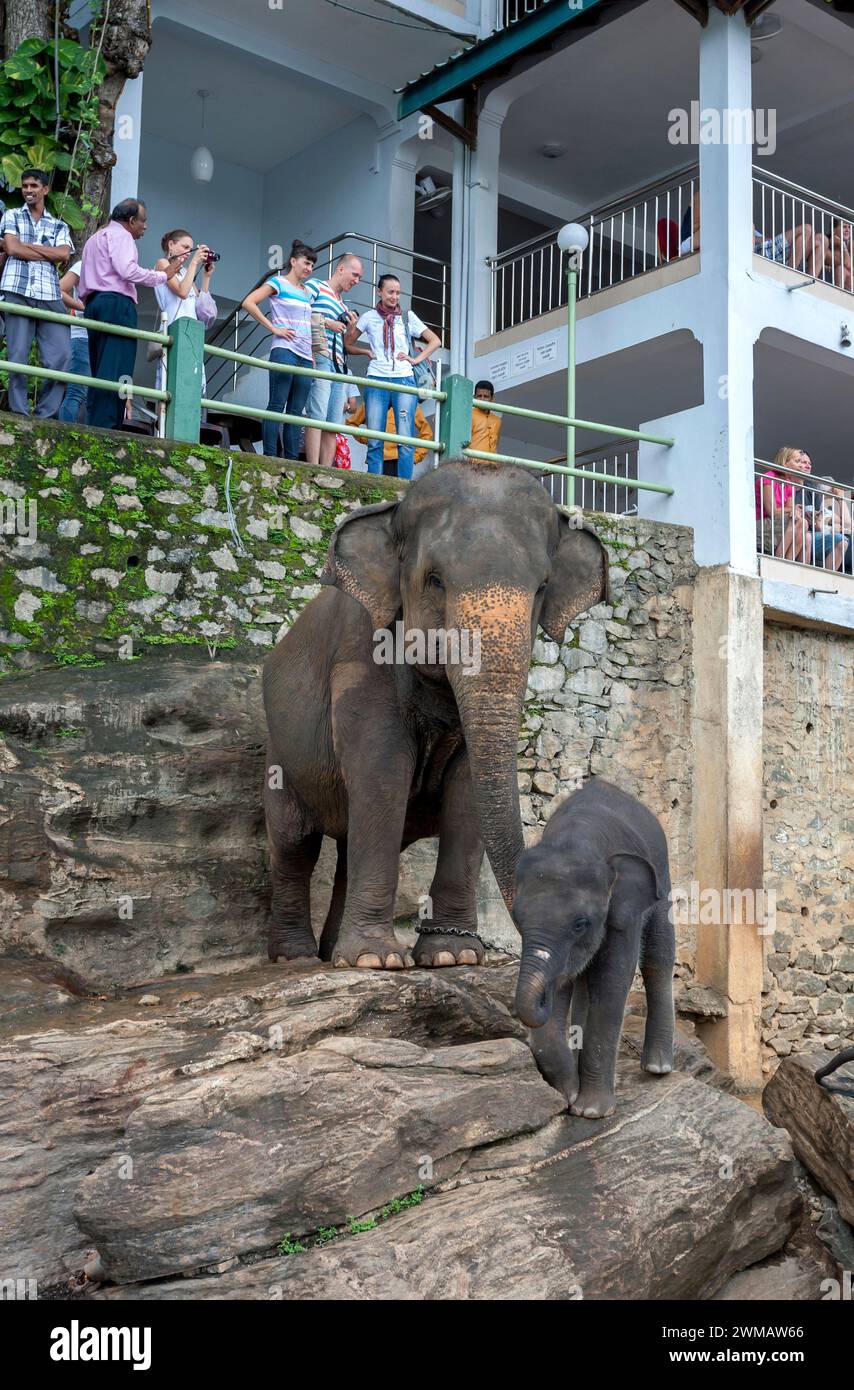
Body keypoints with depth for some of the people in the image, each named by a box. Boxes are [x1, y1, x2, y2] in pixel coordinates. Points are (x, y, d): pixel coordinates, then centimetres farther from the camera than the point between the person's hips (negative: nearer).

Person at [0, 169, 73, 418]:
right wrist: (50, 254, 2)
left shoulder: (59, 226, 20)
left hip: (50, 297, 2)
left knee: (60, 359, -8)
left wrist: (25, 244, 0)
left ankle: (45, 417, 0)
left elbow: (64, 255, 0)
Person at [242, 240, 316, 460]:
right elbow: (248, 303, -9)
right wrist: (273, 328, -11)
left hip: (305, 357, 7)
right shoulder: (278, 283, 3)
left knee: (296, 411, 4)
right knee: (277, 405, -10)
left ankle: (292, 460, 4)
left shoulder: (307, 292, 22)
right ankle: (270, 457, -12)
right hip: (284, 351, -7)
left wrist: (313, 357, 15)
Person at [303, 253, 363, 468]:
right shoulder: (315, 286, 7)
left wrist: (348, 327, 14)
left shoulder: (342, 306, 29)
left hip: (339, 365, 8)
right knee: (317, 417, -18)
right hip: (319, 359, -8)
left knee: (333, 426, 0)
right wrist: (327, 323, -7)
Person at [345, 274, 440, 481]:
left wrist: (416, 359, 4)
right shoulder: (370, 317, 11)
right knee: (374, 440, -3)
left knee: (405, 439, -8)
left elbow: (434, 341, 15)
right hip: (377, 381, 0)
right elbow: (348, 343, 17)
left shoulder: (408, 317, 11)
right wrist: (367, 352, 2)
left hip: (404, 380, 0)